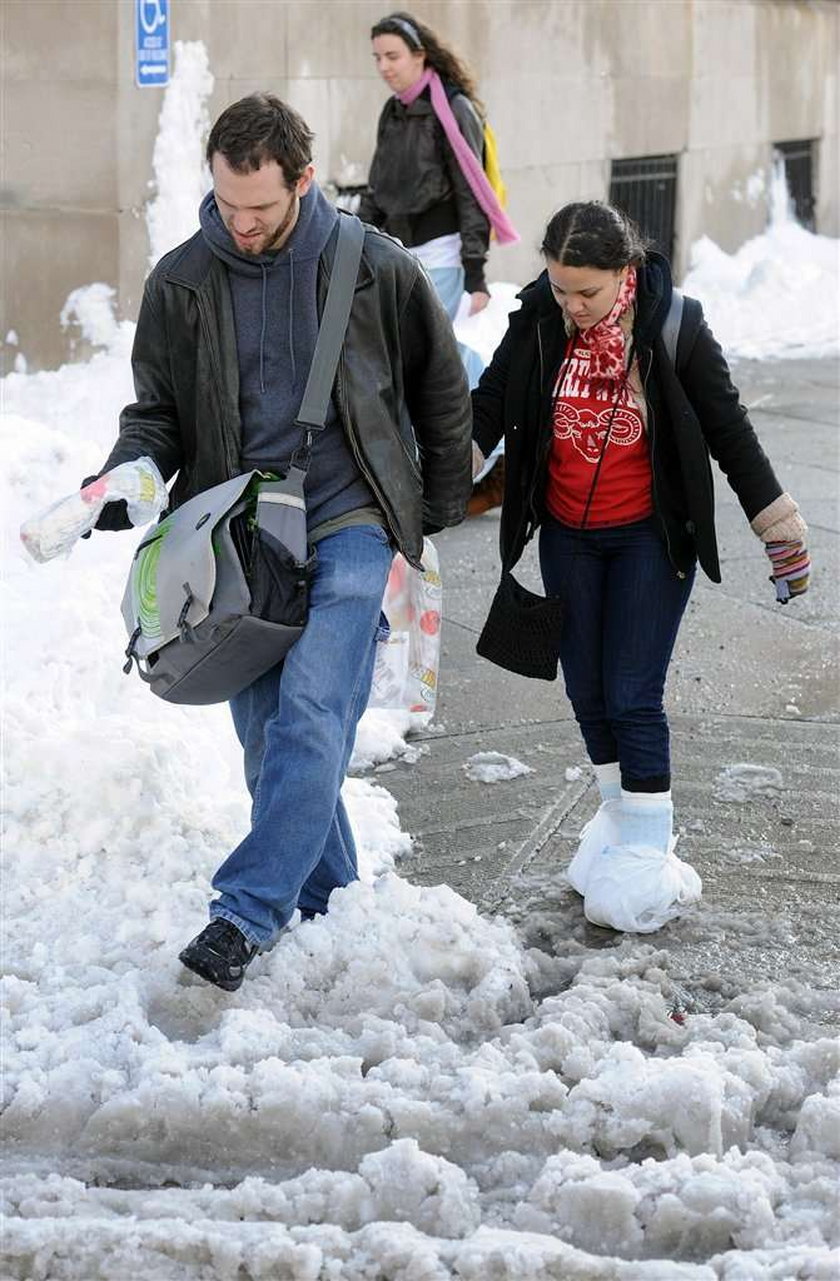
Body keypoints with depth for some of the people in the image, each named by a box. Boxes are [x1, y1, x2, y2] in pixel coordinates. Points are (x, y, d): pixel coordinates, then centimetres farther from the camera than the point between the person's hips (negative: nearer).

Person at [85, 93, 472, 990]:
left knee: (309, 713, -17)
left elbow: (441, 389, 11)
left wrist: (442, 507, 15)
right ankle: (327, 898, 20)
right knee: (264, 729, 5)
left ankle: (246, 913, -20)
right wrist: (126, 474, -12)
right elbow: (157, 411, 10)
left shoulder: (374, 268, -3)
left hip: (349, 522, -3)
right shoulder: (181, 283, 2)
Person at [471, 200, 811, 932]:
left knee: (633, 697, -7)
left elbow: (729, 430, -8)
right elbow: (491, 405, 0)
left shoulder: (672, 327, -17)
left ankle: (648, 850, 2)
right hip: (568, 536, 4)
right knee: (587, 691, 12)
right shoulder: (538, 322, -9)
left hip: (649, 537, -4)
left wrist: (780, 530, -4)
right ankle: (623, 815, 31)